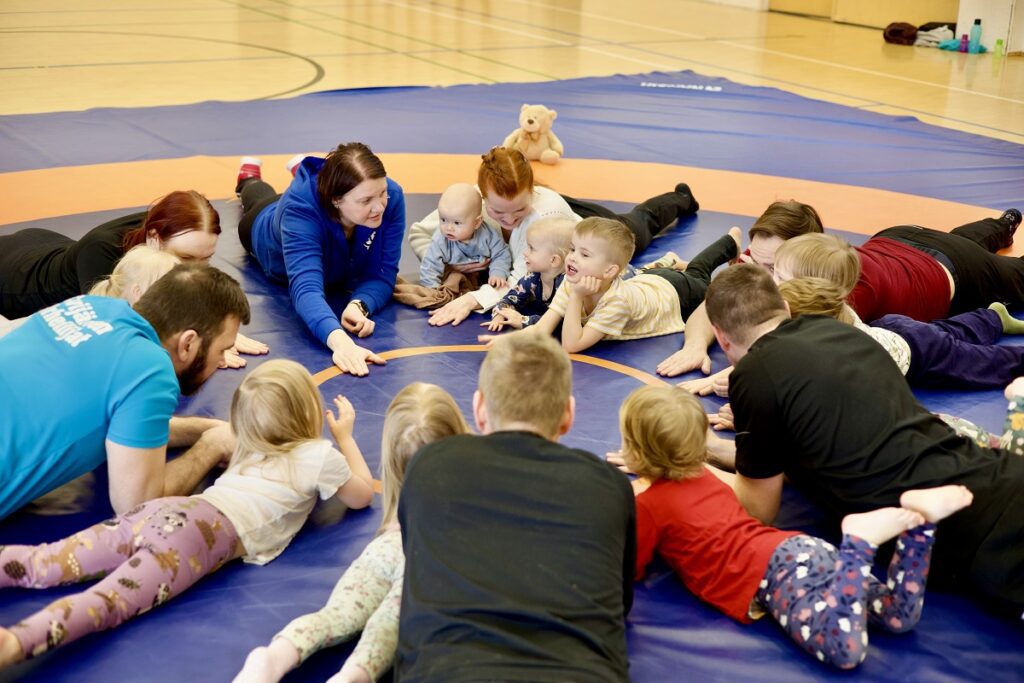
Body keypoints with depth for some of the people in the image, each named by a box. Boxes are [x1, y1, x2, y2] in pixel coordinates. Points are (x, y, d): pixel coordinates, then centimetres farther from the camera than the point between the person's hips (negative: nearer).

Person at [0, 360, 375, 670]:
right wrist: (345, 437, 40)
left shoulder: (251, 447, 33)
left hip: (166, 511, 7)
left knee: (42, 563, -1)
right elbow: (362, 494, 30)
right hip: (208, 531, -7)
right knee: (107, 601, -28)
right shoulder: (320, 455, 15)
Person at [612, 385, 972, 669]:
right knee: (899, 618, 0)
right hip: (800, 545, 8)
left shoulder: (648, 506, 6)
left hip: (772, 572, -8)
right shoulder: (703, 475, 30)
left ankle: (858, 541, -35)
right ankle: (916, 517, -14)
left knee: (844, 650, -31)